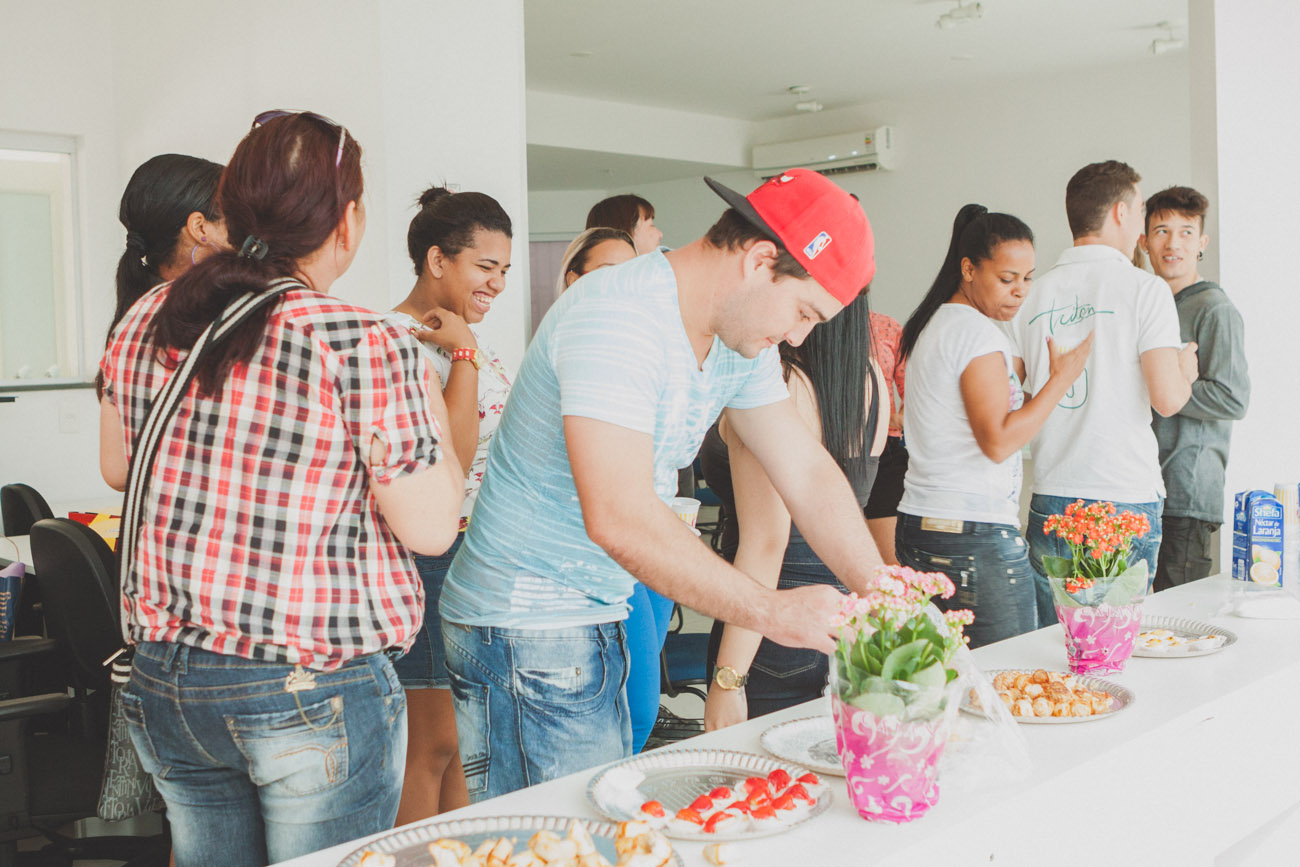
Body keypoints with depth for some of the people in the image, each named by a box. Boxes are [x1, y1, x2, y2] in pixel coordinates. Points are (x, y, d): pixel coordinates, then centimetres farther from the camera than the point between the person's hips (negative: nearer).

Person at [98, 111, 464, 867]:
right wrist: (431, 415, 1)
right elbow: (432, 528, -14)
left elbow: (117, 467, 15)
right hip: (314, 695, -6)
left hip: (164, 679, 6)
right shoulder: (367, 346, -17)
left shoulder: (146, 320, 1)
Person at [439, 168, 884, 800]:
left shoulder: (742, 334, 5)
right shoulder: (616, 317, -25)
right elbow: (619, 520, -34)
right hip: (529, 632, -9)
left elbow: (807, 473, 6)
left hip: (601, 614, 9)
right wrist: (772, 611, -31)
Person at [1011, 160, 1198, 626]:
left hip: (1051, 498, 4)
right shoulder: (1145, 289, -6)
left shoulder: (1035, 294, 6)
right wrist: (1185, 370, 9)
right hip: (1125, 498, -4)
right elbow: (1167, 399, -13)